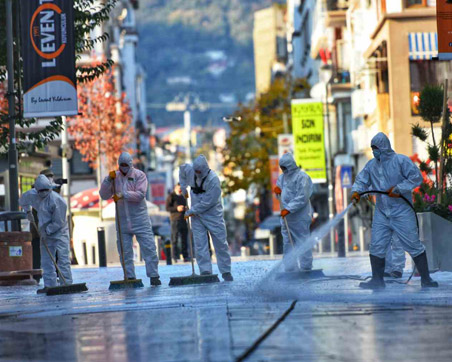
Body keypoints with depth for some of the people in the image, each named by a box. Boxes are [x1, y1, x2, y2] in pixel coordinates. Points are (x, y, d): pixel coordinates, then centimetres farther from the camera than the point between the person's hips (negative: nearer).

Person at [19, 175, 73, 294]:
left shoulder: (57, 201, -22)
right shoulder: (32, 195, -2)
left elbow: (58, 223, -19)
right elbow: (22, 201, 23)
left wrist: (46, 231, -15)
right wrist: (28, 212, 17)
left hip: (59, 233, -7)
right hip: (46, 234, 7)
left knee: (63, 260, -11)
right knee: (46, 260, 5)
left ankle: (66, 284, -13)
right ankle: (49, 285, 7)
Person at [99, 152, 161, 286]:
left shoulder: (139, 175, -1)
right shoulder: (115, 177, 8)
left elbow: (140, 194, -14)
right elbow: (104, 195, 2)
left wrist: (123, 195, -20)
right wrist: (108, 180, -10)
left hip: (140, 218, -3)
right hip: (122, 219, 3)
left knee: (148, 247, -5)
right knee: (125, 251, 3)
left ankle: (154, 276, 0)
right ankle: (130, 277, 10)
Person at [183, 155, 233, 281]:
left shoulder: (213, 179, -22)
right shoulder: (190, 171, -5)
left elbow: (207, 202, -23)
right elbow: (183, 168, 21)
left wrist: (191, 211, -19)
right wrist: (183, 186, 12)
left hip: (213, 215, -4)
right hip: (196, 215, 4)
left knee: (221, 243, 3)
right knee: (200, 244, -2)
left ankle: (226, 271, 12)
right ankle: (205, 271, -2)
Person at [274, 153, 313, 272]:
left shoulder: (302, 177, -10)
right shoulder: (282, 177, 15)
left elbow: (302, 198, -17)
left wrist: (289, 209, -21)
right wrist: (278, 191, -2)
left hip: (300, 216, -8)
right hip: (286, 217, 8)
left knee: (302, 242, -4)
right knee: (287, 243, 8)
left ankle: (306, 268, 1)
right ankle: (290, 269, 13)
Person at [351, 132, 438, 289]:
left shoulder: (401, 161, -8)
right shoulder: (371, 165, 9)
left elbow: (416, 177, -13)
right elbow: (362, 180, 9)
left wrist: (398, 189, -20)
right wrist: (356, 191, -12)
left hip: (401, 212, -5)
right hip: (381, 213, 5)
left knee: (413, 245, -2)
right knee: (376, 246, 1)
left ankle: (426, 280, 6)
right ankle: (377, 280, 11)